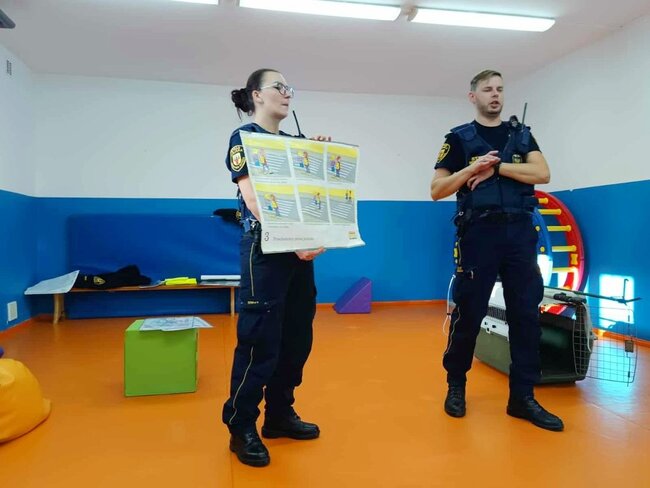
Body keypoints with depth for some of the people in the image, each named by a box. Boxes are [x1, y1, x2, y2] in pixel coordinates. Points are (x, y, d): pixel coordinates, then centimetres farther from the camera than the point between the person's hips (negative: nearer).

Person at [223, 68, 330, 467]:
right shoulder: (244, 137, -3)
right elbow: (253, 201, -15)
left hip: (300, 249, 8)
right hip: (266, 250, -7)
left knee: (297, 337, 11)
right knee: (260, 340, -4)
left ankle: (279, 414, 27)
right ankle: (242, 428, 12)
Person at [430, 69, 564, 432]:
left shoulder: (522, 134, 16)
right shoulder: (460, 138, 7)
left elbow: (542, 174, -1)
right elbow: (437, 191, 0)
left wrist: (497, 166, -8)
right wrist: (472, 167, -13)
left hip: (520, 232, 4)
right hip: (479, 232, -3)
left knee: (527, 314, 3)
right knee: (468, 314, 1)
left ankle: (523, 397, 14)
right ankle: (456, 386, 20)